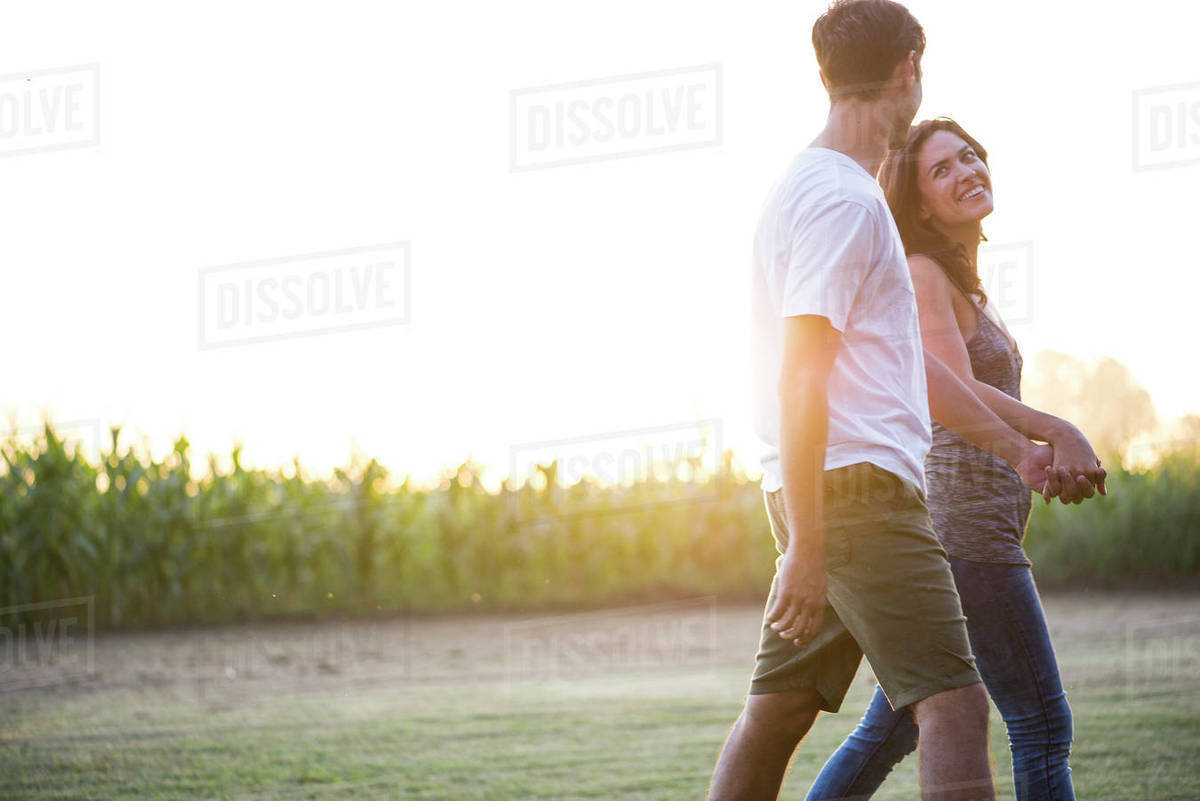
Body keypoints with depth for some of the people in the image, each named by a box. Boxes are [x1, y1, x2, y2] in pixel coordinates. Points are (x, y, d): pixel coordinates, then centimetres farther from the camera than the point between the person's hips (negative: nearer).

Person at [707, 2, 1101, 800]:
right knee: (956, 703, -13)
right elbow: (800, 381, -19)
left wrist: (1018, 448, 31)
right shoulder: (845, 202, -13)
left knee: (778, 708, 12)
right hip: (856, 487, -10)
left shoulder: (816, 190, 20)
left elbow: (907, 358, 27)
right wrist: (806, 545, -21)